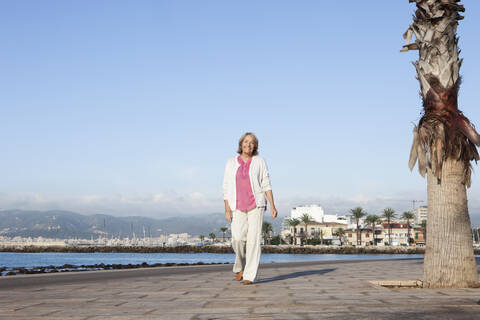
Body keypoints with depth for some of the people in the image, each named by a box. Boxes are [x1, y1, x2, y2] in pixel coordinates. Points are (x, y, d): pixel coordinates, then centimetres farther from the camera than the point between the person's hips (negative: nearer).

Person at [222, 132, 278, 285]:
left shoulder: (259, 162, 4)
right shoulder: (231, 163, 7)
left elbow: (266, 185, 2)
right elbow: (226, 187, 6)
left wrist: (272, 206, -6)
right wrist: (227, 209, -2)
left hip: (256, 204, -1)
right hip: (238, 207, 1)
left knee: (254, 239, -10)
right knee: (238, 239, -15)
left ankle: (250, 276, -5)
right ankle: (239, 266, 14)